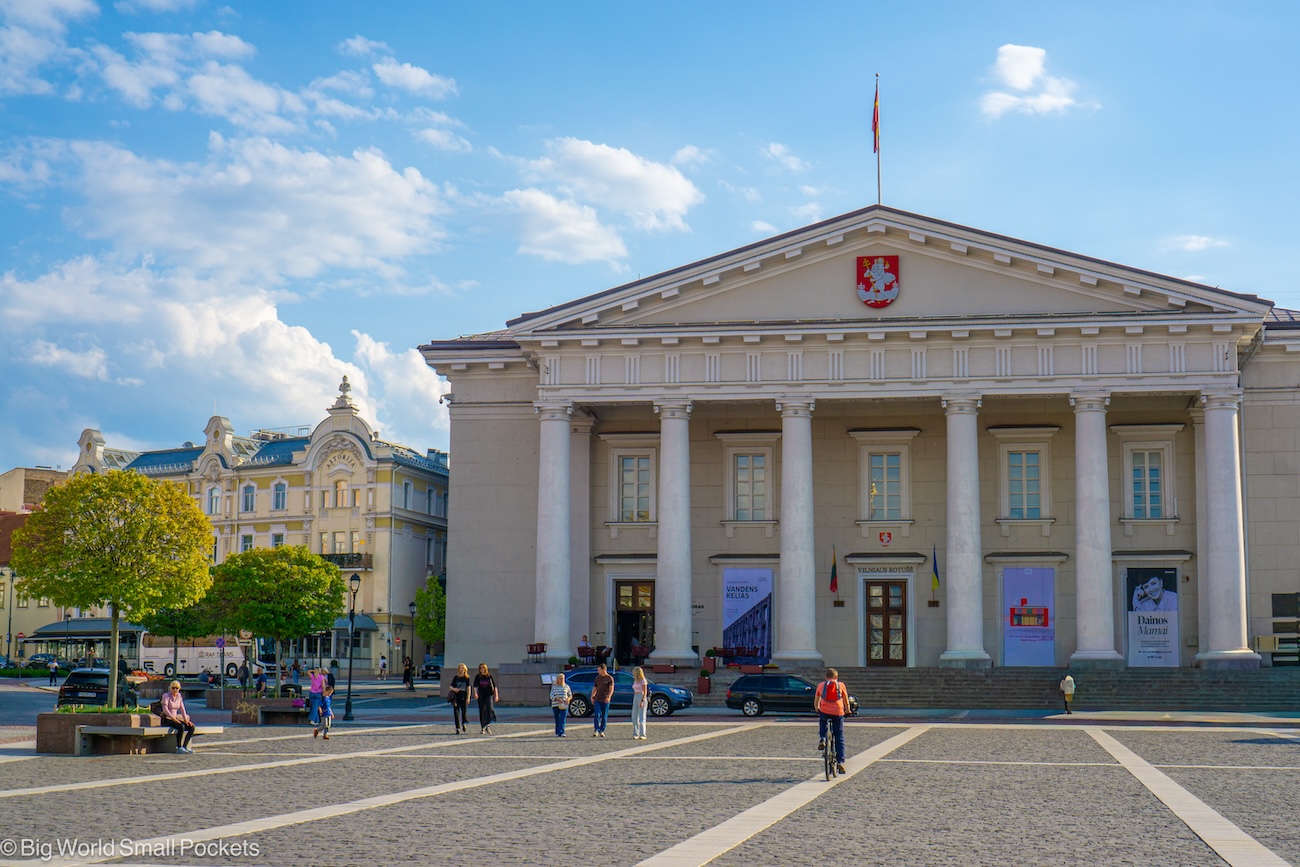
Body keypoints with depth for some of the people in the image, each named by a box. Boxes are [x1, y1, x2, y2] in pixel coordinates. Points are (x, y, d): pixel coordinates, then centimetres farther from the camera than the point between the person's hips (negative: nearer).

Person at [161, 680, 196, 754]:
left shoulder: (179, 696, 9)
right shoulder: (166, 695, -11)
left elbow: (182, 709, 10)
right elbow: (165, 709, -20)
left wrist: (186, 720, -4)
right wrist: (174, 719, -27)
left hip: (175, 718, 7)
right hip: (166, 719, -7)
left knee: (191, 727, -13)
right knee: (181, 726, -33)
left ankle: (184, 747, -13)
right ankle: (179, 748, -24)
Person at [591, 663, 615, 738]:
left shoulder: (610, 678, -2)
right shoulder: (597, 678, 12)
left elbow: (611, 689, -11)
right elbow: (594, 688, 18)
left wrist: (609, 697, -27)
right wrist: (592, 696, 5)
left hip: (605, 700, -3)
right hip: (597, 699, 3)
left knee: (604, 716, 3)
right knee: (597, 715, -9)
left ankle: (602, 731, 11)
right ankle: (596, 731, -11)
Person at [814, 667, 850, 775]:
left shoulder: (821, 685, 13)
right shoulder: (840, 685, 12)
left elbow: (815, 702, 19)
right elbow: (846, 701, 15)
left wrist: (817, 710, 37)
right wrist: (847, 711, 32)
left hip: (824, 712, 0)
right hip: (838, 713, 0)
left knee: (822, 720, 36)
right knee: (839, 738, 10)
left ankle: (822, 739, 14)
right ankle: (840, 761, 3)